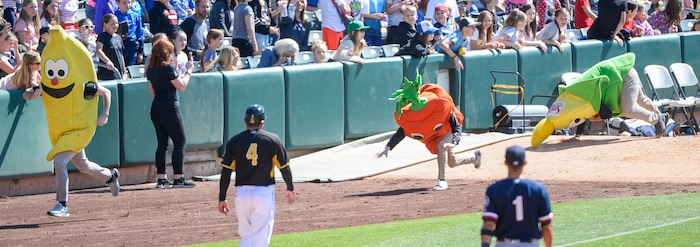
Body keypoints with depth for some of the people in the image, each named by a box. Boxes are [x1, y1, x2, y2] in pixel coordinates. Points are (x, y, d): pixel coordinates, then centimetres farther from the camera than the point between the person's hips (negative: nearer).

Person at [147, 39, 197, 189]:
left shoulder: (151, 69, 8)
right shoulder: (167, 68, -15)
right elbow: (181, 86, -13)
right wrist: (189, 71, -3)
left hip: (156, 109, 8)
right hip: (170, 109, -8)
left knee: (162, 143, 11)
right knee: (180, 142, 0)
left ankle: (161, 178, 9)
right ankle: (178, 179, -3)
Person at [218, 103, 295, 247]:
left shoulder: (234, 141, 2)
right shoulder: (272, 140, 0)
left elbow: (226, 172, -1)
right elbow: (284, 167, 5)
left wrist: (222, 198, 5)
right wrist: (290, 189, 21)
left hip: (242, 192, 2)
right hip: (264, 192, -2)